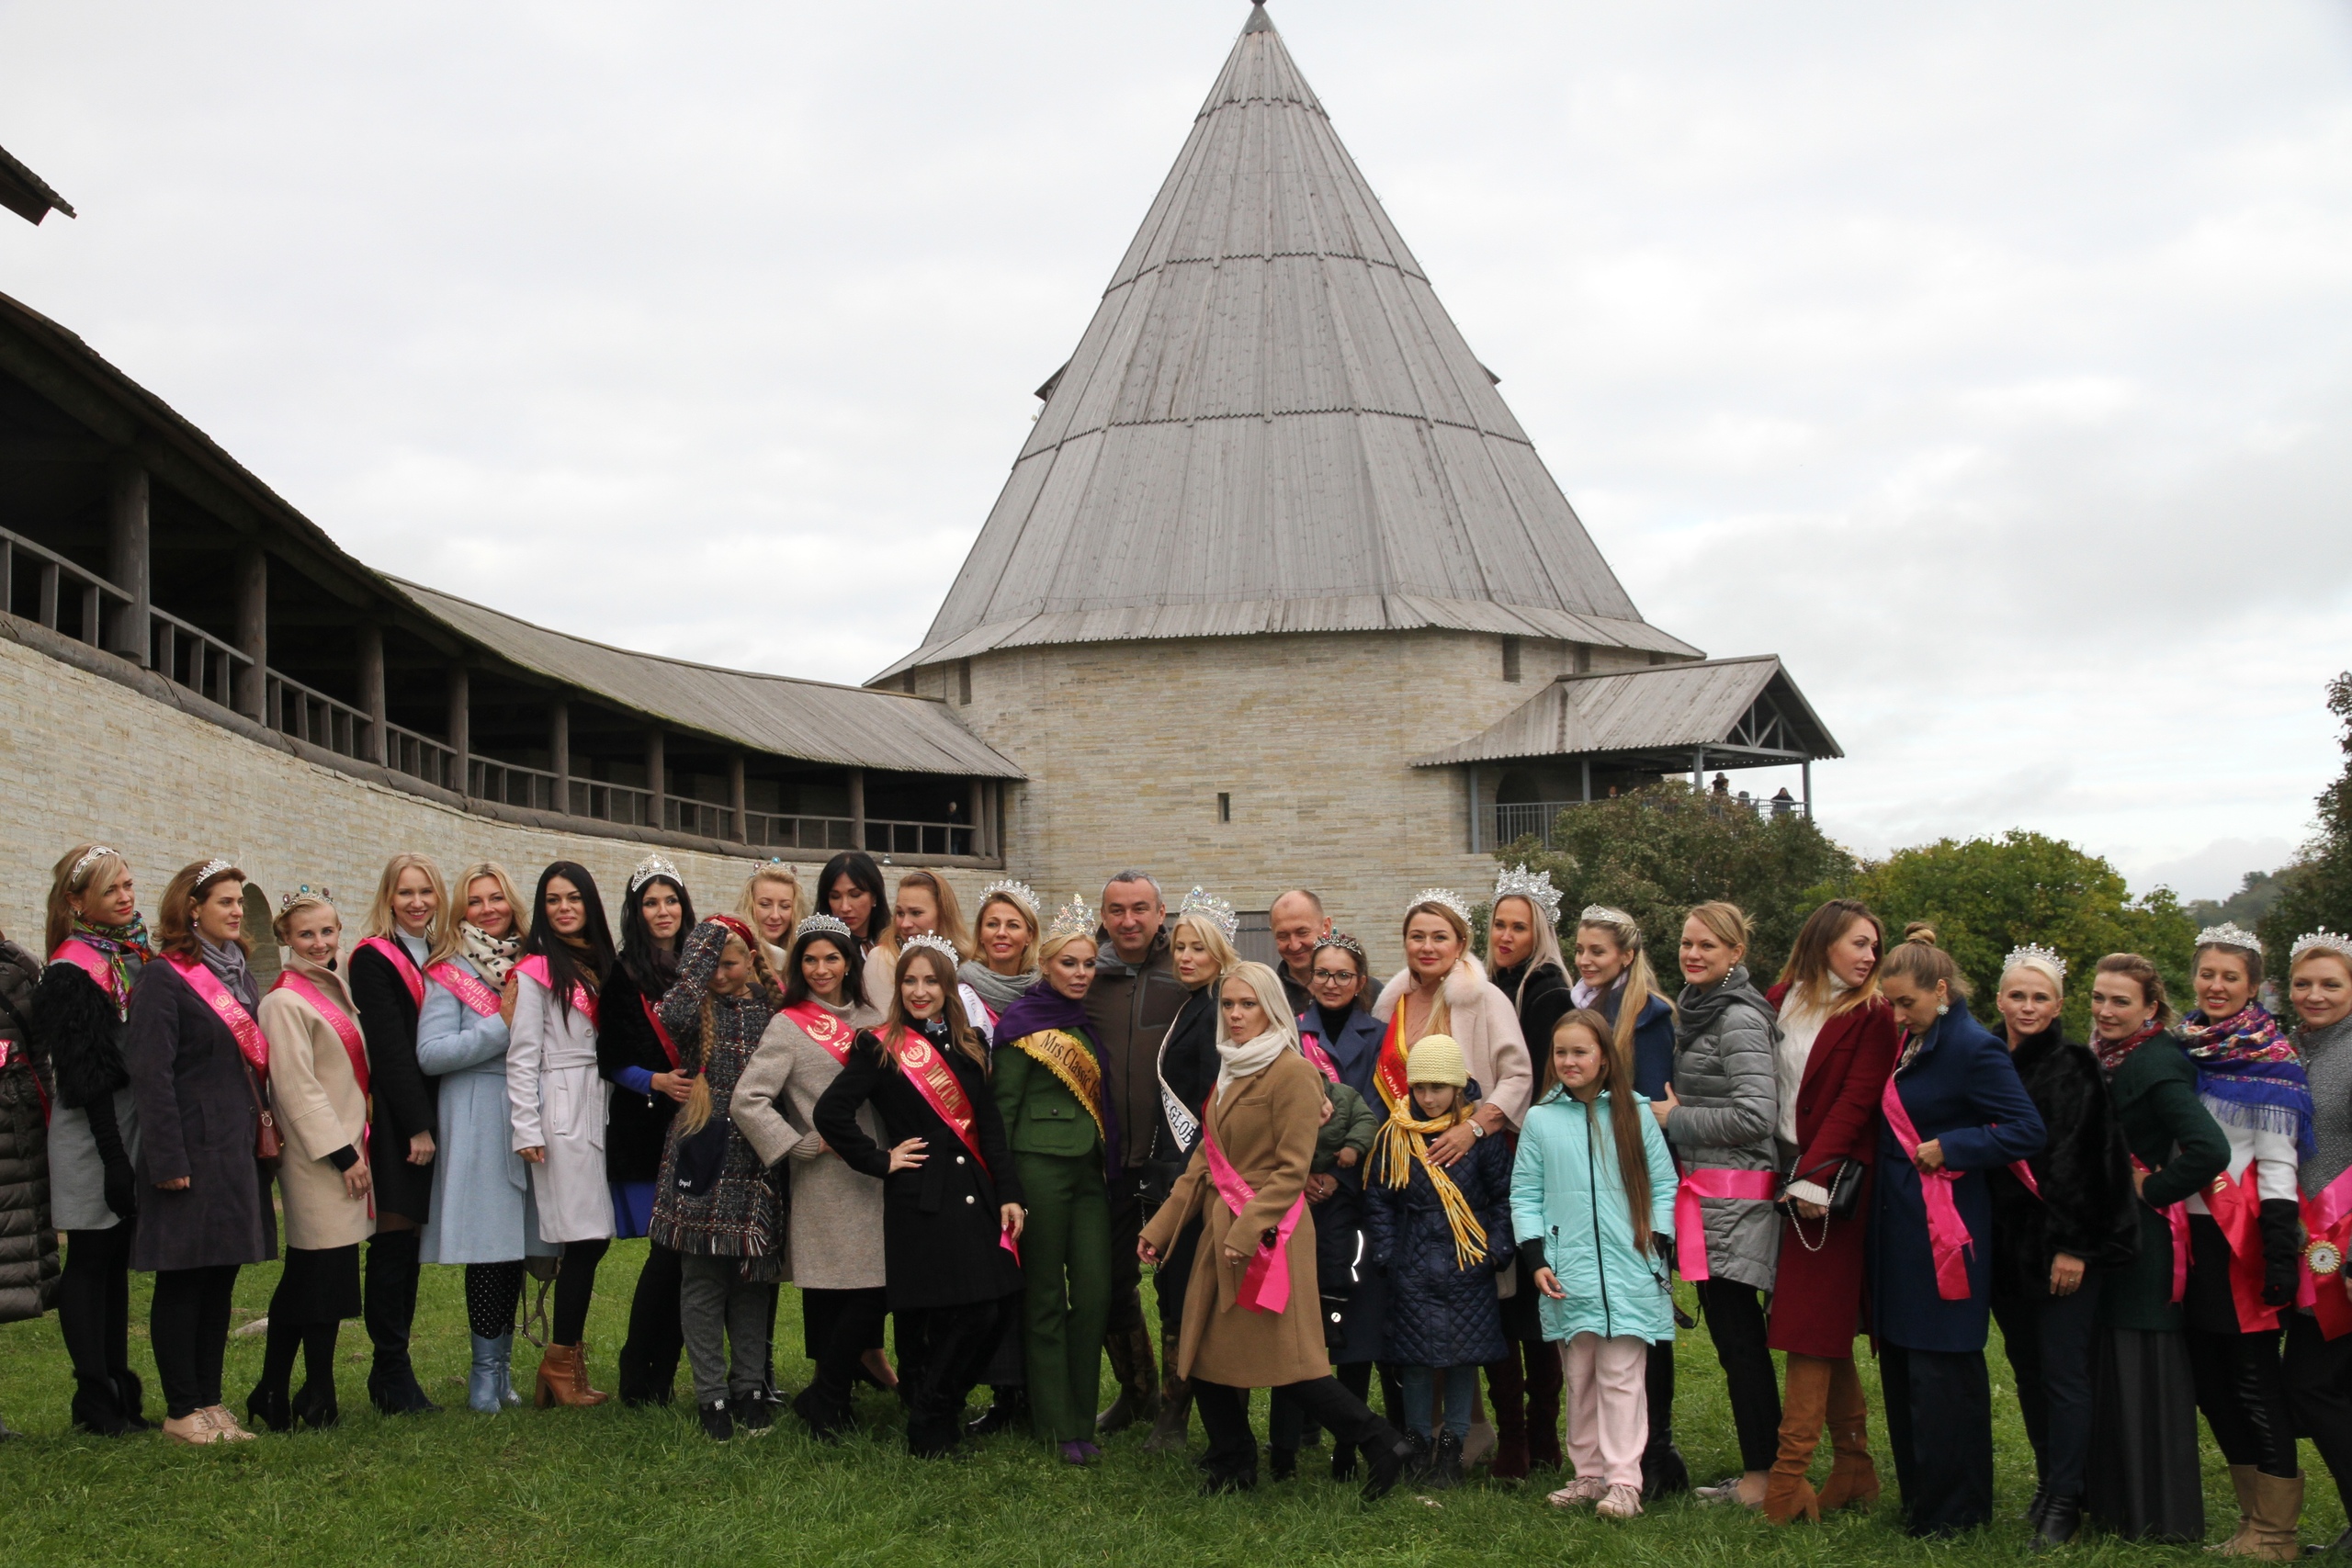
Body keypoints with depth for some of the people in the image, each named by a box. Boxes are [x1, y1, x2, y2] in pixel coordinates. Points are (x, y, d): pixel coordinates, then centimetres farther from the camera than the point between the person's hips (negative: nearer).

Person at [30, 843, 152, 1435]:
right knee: (90, 1259, 0)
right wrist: (113, 1157, -19)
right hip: (93, 1132, -7)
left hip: (134, 1123, 8)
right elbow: (83, 1074, -16)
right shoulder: (71, 970, -12)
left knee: (117, 1262, 12)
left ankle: (120, 1390, 17)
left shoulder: (138, 956, 12)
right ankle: (97, 1402, 5)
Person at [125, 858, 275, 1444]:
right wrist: (168, 1159, -19)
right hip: (193, 1151, -8)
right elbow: (150, 1072, -15)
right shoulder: (164, 978, -9)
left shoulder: (239, 975, 16)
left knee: (221, 1276, 11)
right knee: (183, 1281, 0)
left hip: (239, 1150, 8)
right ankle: (182, 1410, 7)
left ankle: (210, 1401, 17)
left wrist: (263, 1133, 12)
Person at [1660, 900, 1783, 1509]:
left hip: (1733, 1195, -10)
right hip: (1705, 1189, 10)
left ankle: (1761, 1475, 1)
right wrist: (1672, 1112, 12)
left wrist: (1674, 1118, -11)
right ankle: (1755, 1472, 17)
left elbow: (1755, 1114, -20)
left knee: (1739, 1338, -5)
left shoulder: (1739, 1018, -13)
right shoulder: (1696, 1010, 17)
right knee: (1732, 1334, 11)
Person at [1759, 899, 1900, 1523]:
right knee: (1825, 1330, 10)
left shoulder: (1871, 1015, -2)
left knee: (1810, 1328, -8)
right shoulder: (1779, 1001, 11)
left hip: (1834, 1184, -5)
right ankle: (1855, 1468, 19)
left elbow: (1855, 1102, -10)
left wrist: (1815, 1177, -19)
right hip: (1789, 1179, 5)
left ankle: (1788, 1482, -8)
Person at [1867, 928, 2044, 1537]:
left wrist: (1947, 1149, -18)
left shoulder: (1973, 1049, -14)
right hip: (1899, 1228, 9)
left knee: (1941, 1372, -2)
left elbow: (2027, 1129, -18)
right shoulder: (1911, 1044, 11)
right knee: (1900, 1366, 13)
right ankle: (1918, 1494, 23)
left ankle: (1952, 1509, 8)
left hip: (1944, 1230, -9)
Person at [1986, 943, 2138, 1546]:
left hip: (2060, 1244, -5)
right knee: (2026, 1367, 12)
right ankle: (2048, 1480, 23)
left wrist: (2073, 1246, -17)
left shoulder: (2074, 1068, -7)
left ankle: (2064, 1501, 3)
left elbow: (2079, 1161, -12)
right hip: (2005, 1242, 5)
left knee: (2063, 1372, -3)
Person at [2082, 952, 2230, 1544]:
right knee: (2108, 1366, 13)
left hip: (2142, 1239, -9)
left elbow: (2210, 1149, -29)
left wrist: (2152, 1189, -17)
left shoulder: (2155, 1063, -18)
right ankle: (2112, 1498, 22)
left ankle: (2157, 1517, 7)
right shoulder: (2104, 1058, 10)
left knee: (2142, 1370, -2)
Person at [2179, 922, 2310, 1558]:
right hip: (2187, 1228, 6)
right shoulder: (2180, 1046, 12)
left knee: (2254, 1375, -2)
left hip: (2241, 1234, -6)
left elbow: (2277, 1161, -10)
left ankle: (2275, 1529, 6)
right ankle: (2254, 1509, 21)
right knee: (2206, 1375, 9)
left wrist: (2281, 1253, -16)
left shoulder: (2268, 1058, -5)